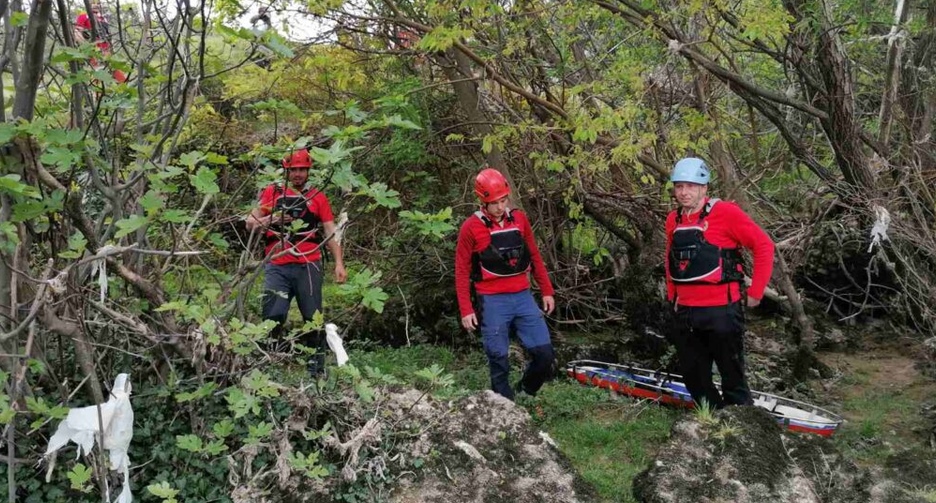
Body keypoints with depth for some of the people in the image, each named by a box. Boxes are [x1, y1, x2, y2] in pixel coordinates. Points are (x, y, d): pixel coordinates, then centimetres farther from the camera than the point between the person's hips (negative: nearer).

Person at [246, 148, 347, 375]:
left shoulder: (318, 197, 12)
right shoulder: (272, 192, 13)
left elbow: (331, 232, 9)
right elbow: (250, 223, 13)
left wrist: (339, 263, -3)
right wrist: (269, 220, -8)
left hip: (308, 267, 0)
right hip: (277, 267, 0)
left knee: (313, 318, 2)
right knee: (272, 317, -8)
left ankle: (316, 368, 8)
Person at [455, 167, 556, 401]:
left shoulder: (519, 219, 5)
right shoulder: (471, 227, -6)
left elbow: (535, 256, 14)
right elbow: (462, 271, -3)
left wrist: (547, 291, 13)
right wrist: (466, 310, -7)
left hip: (523, 297, 4)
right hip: (493, 302, -4)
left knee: (545, 354, 0)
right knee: (499, 361, 2)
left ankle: (525, 394, 25)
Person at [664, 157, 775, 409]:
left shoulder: (725, 212, -10)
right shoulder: (673, 220, 8)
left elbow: (764, 246, -7)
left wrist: (755, 292, -6)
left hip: (721, 310, -6)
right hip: (685, 312, 6)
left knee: (732, 378, 4)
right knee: (694, 379, 15)